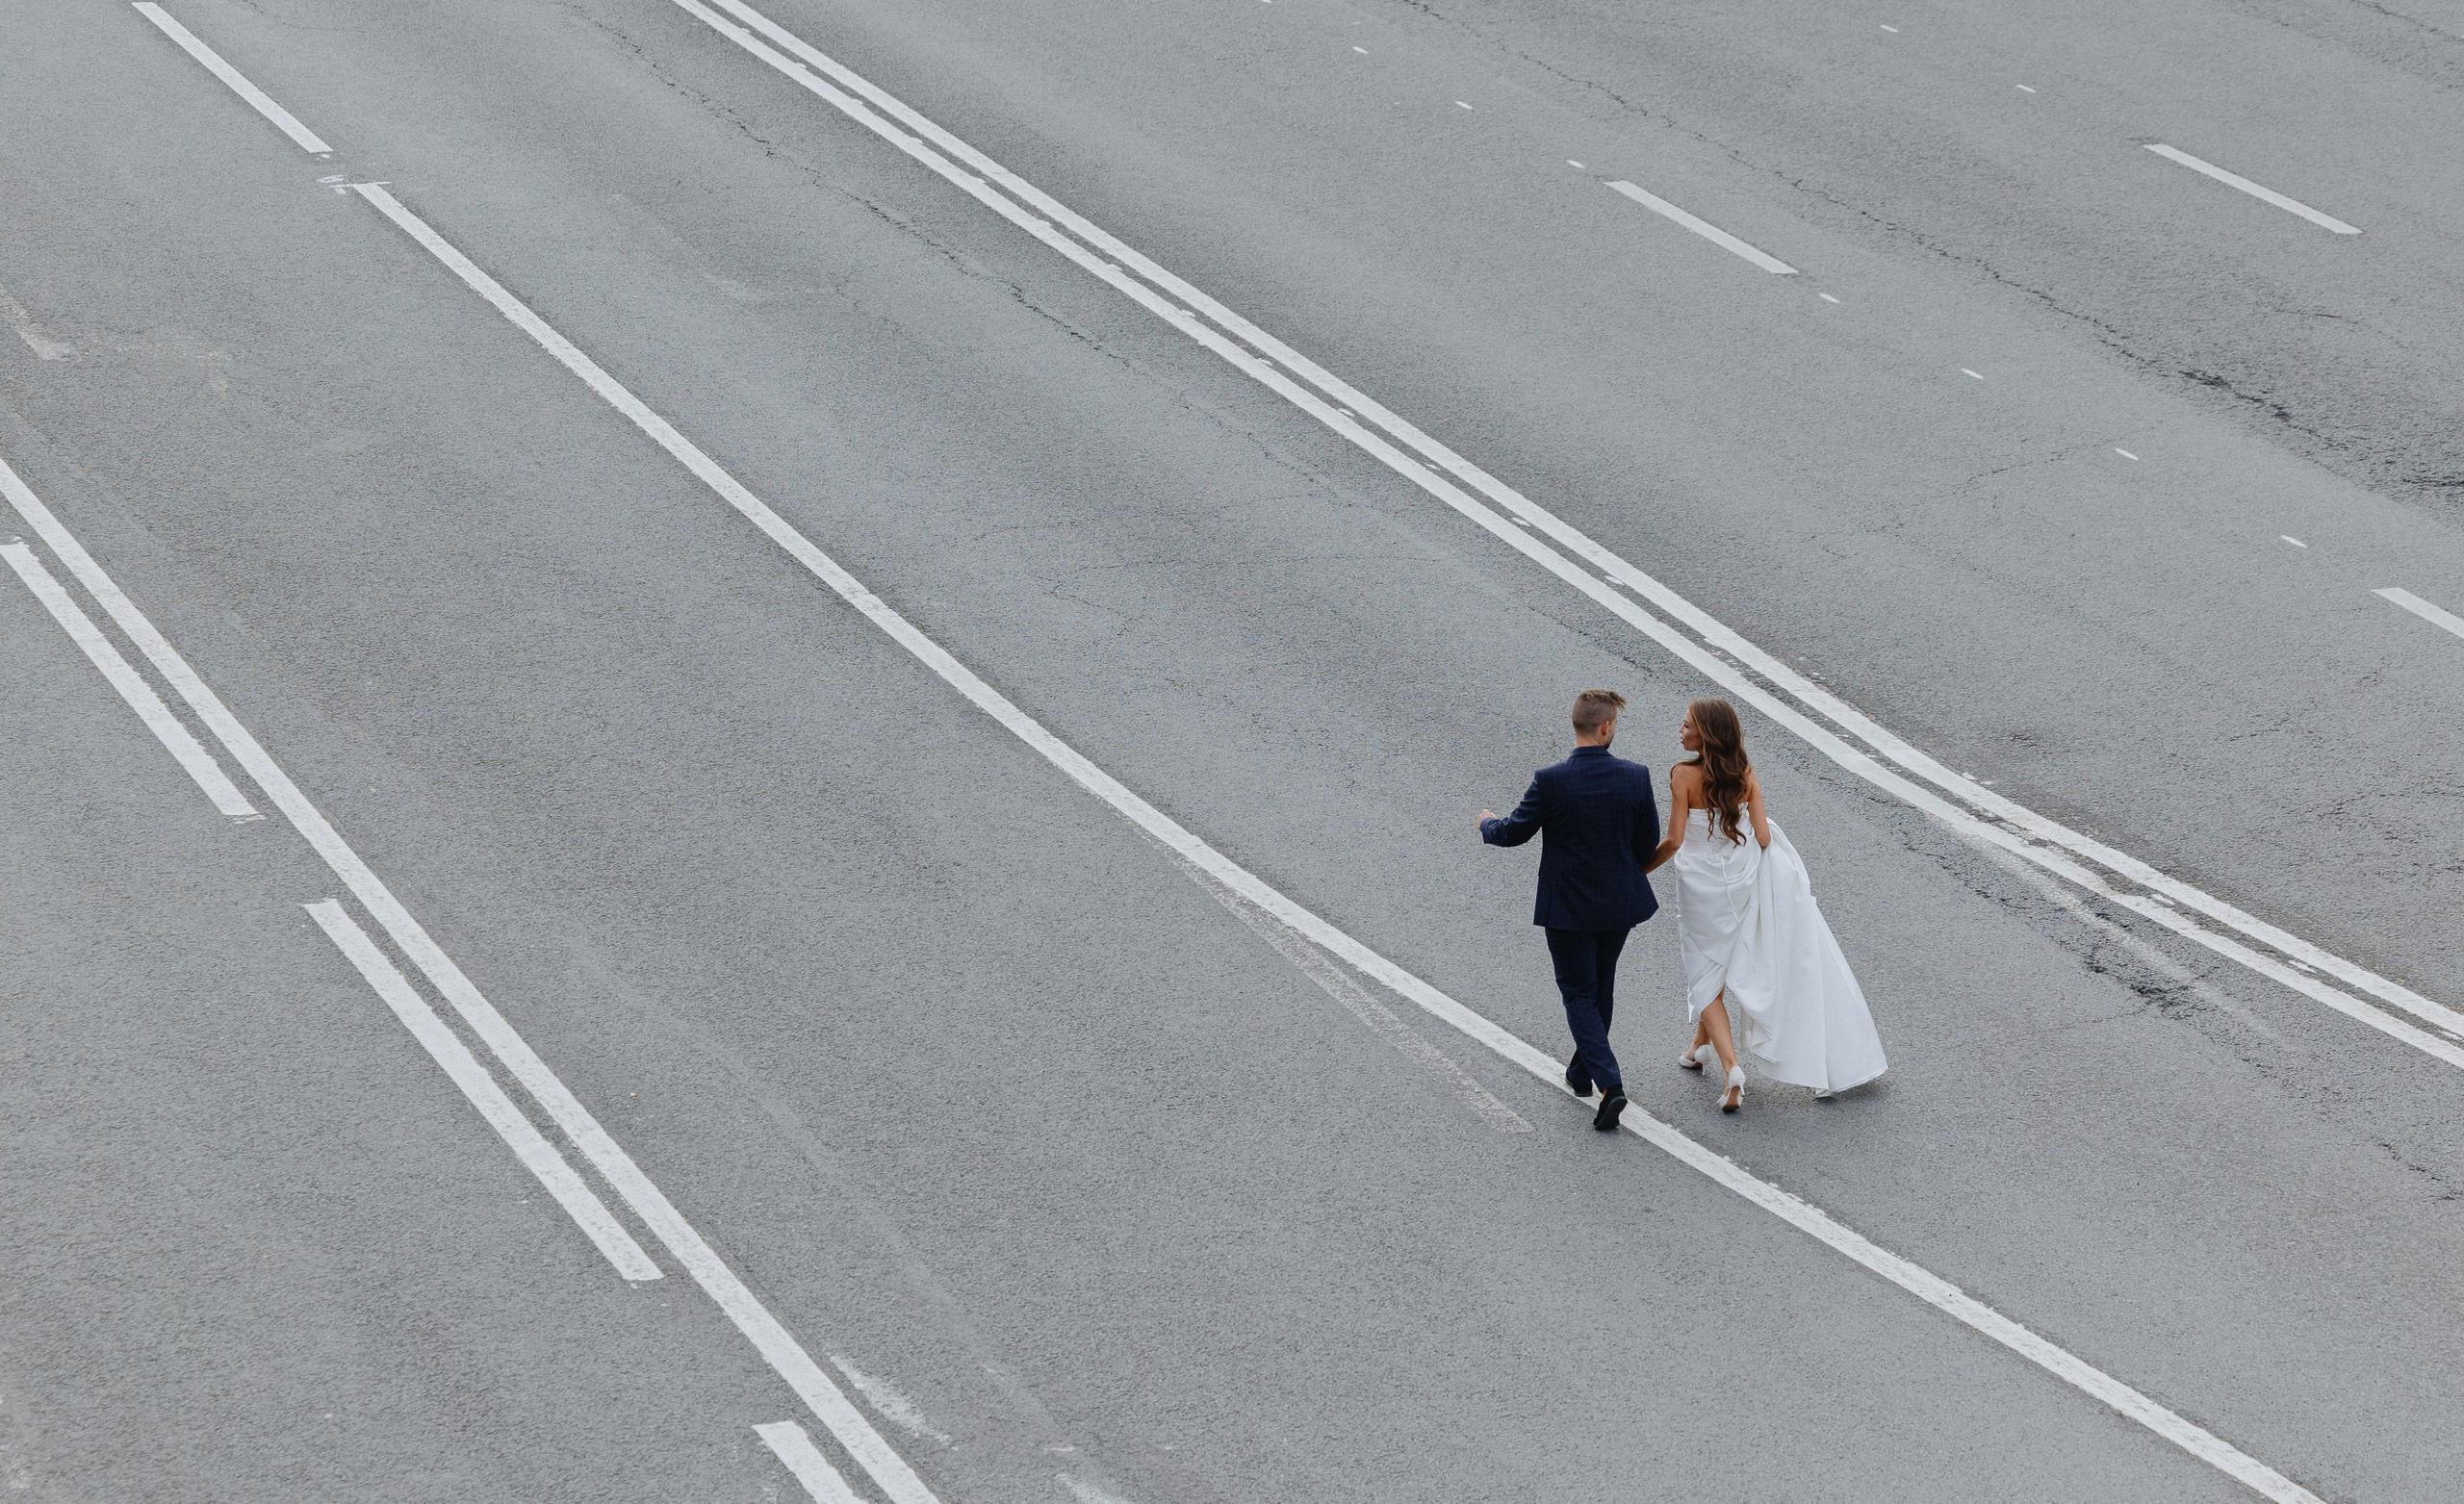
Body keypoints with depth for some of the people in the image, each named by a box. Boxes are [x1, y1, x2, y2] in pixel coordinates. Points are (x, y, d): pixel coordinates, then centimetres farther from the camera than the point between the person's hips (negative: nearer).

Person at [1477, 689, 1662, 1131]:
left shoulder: (1551, 781, -19)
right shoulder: (1635, 777, -12)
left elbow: (1513, 832, -8)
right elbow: (1649, 842, -1)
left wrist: (1487, 823, 15)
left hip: (1567, 908, -3)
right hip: (1619, 903, 3)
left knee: (1579, 995, 6)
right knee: (1601, 988, 22)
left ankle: (1609, 1083, -10)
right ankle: (1582, 1071, 38)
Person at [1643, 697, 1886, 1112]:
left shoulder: (1684, 775, -18)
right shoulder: (1745, 774, -5)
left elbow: (1674, 841, -19)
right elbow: (1763, 836, -6)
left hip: (1701, 883, -5)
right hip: (1741, 878, 5)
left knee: (1706, 977, 5)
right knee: (1723, 961, 27)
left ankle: (1731, 1067, -10)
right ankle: (1701, 1044, 45)